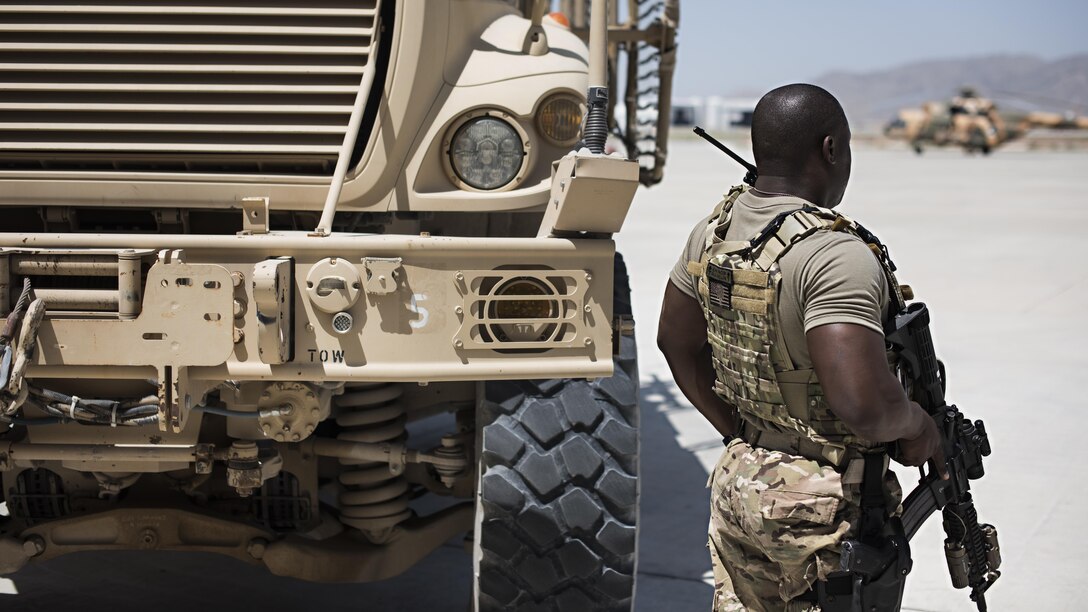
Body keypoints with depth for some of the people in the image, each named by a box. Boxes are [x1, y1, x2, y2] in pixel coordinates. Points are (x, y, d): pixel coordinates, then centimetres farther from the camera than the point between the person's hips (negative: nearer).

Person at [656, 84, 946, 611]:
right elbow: (862, 404, -32)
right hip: (822, 508, -7)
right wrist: (918, 427, -11)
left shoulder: (715, 230, 1)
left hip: (738, 484, 7)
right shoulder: (835, 253, -24)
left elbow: (677, 341, 15)